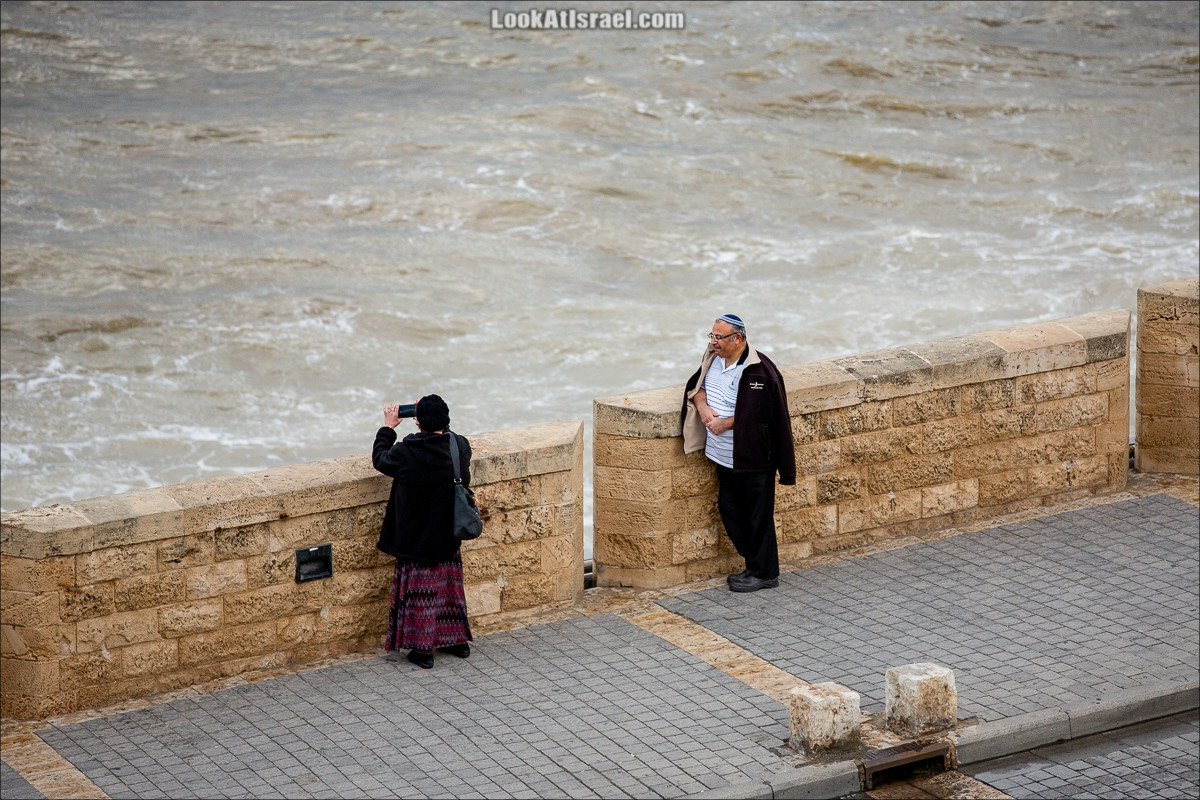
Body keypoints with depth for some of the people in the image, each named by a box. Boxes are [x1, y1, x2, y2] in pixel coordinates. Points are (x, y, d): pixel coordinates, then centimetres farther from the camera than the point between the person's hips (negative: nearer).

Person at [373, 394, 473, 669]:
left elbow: (380, 459, -2)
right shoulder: (460, 448, -12)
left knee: (420, 590, 8)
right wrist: (434, 418, 13)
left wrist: (388, 428, 10)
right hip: (448, 538, 4)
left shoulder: (407, 453, -23)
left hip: (416, 540, -4)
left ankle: (422, 648, 13)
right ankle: (458, 640, 29)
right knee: (450, 585, 20)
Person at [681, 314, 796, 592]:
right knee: (728, 508, 12)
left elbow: (759, 413, -21)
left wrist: (726, 423, -19)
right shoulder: (714, 359, 6)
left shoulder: (758, 371, -19)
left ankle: (764, 573, 13)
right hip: (725, 455, 8)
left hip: (754, 457, -8)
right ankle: (754, 564, 26)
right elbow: (697, 385, 18)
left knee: (757, 514, 0)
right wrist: (701, 405, -3)